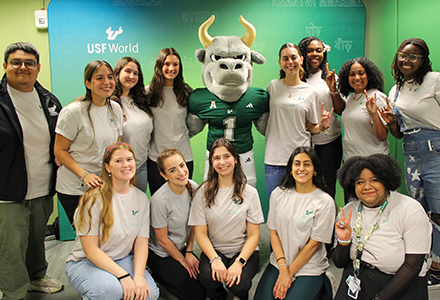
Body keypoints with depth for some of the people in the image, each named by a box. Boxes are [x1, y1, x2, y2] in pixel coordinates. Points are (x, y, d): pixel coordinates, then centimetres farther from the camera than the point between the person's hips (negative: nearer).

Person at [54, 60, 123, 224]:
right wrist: (84, 175, -20)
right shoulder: (73, 111, -13)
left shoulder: (115, 108, 4)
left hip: (106, 186, 5)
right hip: (74, 189, -5)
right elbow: (60, 151, -10)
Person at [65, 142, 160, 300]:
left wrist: (139, 275, -20)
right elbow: (90, 249, -18)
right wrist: (123, 275, -26)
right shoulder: (94, 198, -16)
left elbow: (141, 241, -3)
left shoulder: (141, 198, 0)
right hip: (84, 263, -4)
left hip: (122, 260, 4)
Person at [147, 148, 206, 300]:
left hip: (182, 248, 6)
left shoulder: (193, 187, -11)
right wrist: (183, 260, -6)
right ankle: (156, 276, 14)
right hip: (162, 256, -6)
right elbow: (162, 239, -17)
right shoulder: (160, 200, -28)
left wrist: (189, 252, 1)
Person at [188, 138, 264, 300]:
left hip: (244, 250, 0)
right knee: (208, 279, -30)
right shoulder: (203, 192, -2)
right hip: (213, 250, 1)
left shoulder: (250, 193, -3)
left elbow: (253, 235, -4)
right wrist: (215, 259, -19)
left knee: (239, 285, -28)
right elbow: (200, 233, -3)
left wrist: (239, 262, -19)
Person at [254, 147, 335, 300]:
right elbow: (273, 232, 1)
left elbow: (314, 244, -10)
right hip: (277, 264, 3)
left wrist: (289, 274, -8)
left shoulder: (325, 202, -11)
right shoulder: (278, 194, 0)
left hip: (309, 269, -3)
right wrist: (282, 267, -9)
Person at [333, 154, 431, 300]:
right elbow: (339, 263, 7)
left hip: (403, 285, -2)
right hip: (358, 280, 2)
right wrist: (344, 241, -12)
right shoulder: (348, 212, 2)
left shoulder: (411, 210, -7)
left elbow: (413, 265, -9)